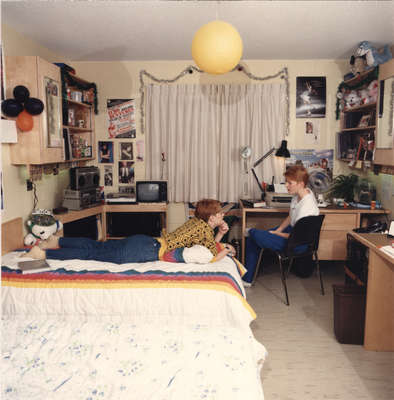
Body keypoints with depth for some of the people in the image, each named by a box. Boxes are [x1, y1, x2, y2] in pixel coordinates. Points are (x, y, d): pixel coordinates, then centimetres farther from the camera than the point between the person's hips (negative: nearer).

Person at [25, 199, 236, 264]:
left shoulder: (196, 221, 17)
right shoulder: (205, 227, -9)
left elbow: (205, 245, 28)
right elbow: (214, 257, -11)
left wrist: (219, 235, 18)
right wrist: (226, 250, 7)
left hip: (144, 242, 7)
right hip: (147, 252, -7)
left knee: (97, 246, 14)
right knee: (94, 253, -6)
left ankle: (57, 241, 16)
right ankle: (43, 253, -5)